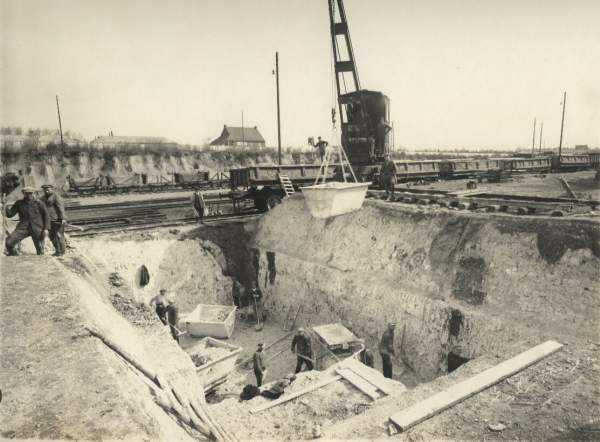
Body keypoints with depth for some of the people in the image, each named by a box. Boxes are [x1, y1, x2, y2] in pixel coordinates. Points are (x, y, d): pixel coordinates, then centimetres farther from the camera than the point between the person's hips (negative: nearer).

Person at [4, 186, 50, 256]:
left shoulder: (39, 203, 0)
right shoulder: (19, 203, 7)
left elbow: (46, 216, 2)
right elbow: (10, 214, 9)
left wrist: (46, 229, -7)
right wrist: (6, 208, -13)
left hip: (37, 228, -2)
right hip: (23, 227, 2)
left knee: (40, 250, 2)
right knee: (9, 242, -13)